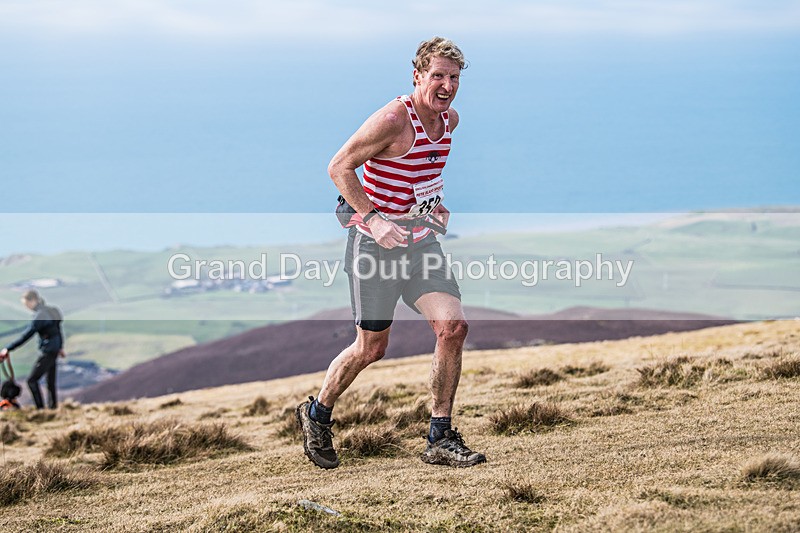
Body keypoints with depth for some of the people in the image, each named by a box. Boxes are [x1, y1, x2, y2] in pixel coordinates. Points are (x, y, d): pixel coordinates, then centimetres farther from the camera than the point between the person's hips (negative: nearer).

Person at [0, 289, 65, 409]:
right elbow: (58, 329, 17)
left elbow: (26, 336, -22)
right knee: (51, 381, 16)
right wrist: (60, 347, 30)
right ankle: (53, 406, 21)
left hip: (47, 352, -9)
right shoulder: (51, 310, 6)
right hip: (55, 349, 9)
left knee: (32, 380, -3)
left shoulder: (40, 316, -21)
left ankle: (40, 408, -4)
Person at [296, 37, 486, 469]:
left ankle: (441, 440, 0)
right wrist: (373, 218, -25)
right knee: (372, 347, 1)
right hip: (376, 242, -6)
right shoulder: (394, 118, -18)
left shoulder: (450, 119, 6)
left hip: (421, 240, 6)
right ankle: (316, 415, 26)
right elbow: (339, 167, -16)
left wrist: (434, 204, 13)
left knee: (453, 327, -9)